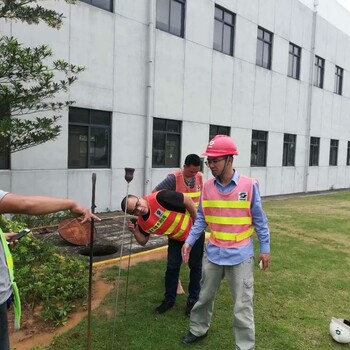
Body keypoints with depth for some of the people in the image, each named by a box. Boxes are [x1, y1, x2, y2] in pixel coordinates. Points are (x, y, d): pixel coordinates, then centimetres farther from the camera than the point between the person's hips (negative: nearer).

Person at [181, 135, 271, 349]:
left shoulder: (249, 185, -13)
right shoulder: (207, 187, -2)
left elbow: (259, 220, -4)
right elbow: (201, 219, 4)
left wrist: (265, 249, -1)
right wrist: (190, 241, -5)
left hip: (240, 255, -4)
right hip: (213, 253, 4)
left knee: (243, 306, 8)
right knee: (205, 296, 22)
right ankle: (198, 330, 46)